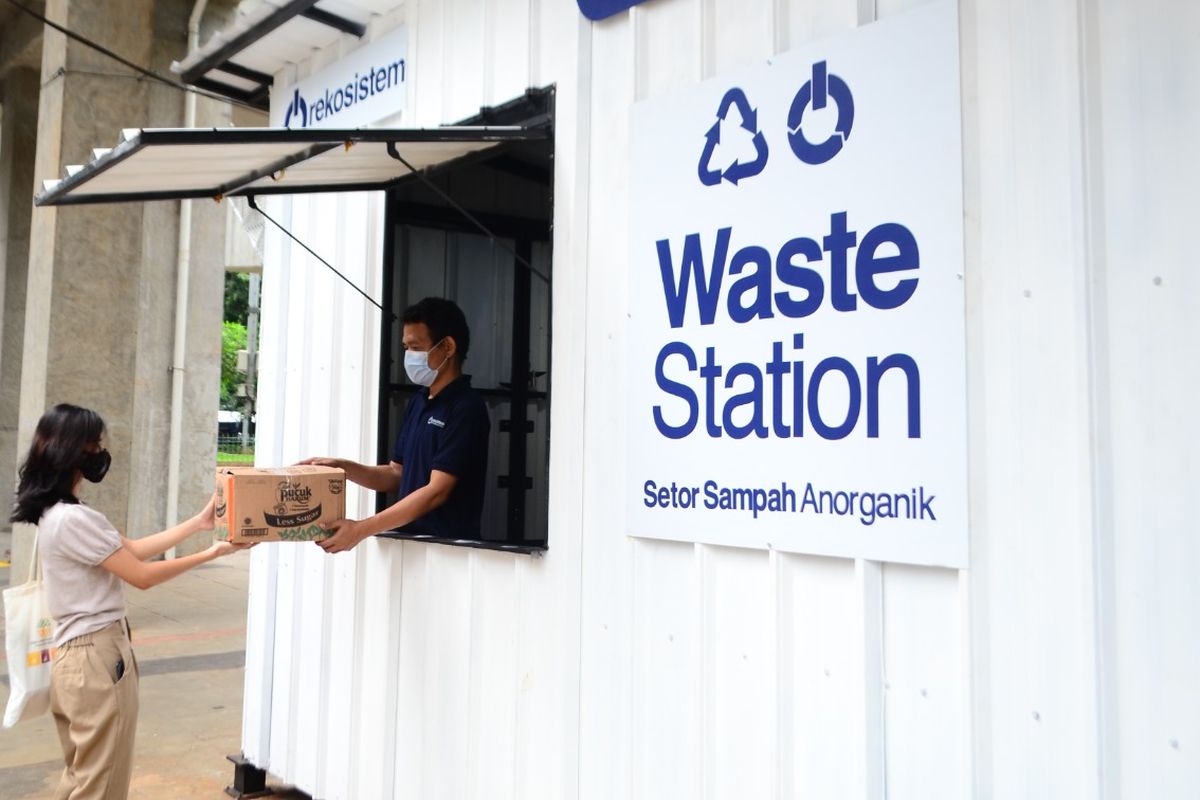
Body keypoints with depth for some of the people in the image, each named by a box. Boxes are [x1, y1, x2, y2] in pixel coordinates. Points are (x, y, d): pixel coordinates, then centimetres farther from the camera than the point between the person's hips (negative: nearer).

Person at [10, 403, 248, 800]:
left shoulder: (55, 514, 10)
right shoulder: (73, 519, -22)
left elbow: (133, 549, 11)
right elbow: (142, 575, -16)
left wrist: (199, 522, 11)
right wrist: (210, 554, -7)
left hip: (77, 653, 10)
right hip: (98, 656, -10)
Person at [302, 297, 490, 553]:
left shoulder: (466, 408, -14)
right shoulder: (418, 403, 11)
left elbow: (436, 491, -19)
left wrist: (362, 529, -21)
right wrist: (342, 467, 1)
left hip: (449, 548, -7)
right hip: (410, 541, 7)